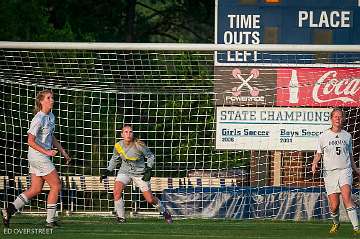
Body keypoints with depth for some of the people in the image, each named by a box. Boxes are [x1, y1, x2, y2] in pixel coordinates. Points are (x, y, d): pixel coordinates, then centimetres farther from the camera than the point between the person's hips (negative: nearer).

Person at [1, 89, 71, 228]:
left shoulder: (51, 116, 11)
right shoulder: (38, 119, -18)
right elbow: (30, 141, -19)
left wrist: (62, 152, 19)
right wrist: (47, 152, -24)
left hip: (42, 156, 9)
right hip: (38, 156, -9)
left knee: (36, 189, 9)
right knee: (56, 186, -3)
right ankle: (50, 220, 3)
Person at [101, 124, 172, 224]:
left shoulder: (139, 145, -21)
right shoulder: (118, 146, -11)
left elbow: (151, 156, -6)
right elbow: (115, 159, 10)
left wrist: (148, 170, -17)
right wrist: (107, 172, 4)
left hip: (140, 173, -2)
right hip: (125, 171, 2)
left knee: (150, 199, -1)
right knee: (117, 191, -23)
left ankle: (164, 212, 29)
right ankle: (120, 218, -11)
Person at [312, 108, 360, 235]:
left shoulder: (347, 136, 12)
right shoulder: (324, 136, 6)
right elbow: (318, 154, 13)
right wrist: (314, 163, -7)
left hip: (345, 170, 0)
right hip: (329, 172, 0)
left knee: (346, 196, -24)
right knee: (334, 205, -4)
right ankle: (335, 223, 29)